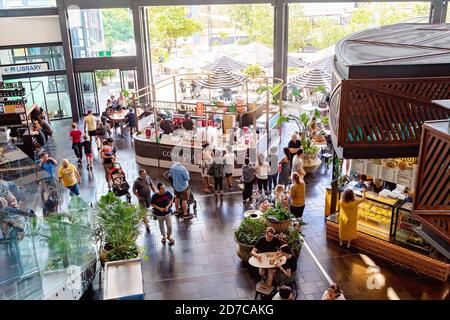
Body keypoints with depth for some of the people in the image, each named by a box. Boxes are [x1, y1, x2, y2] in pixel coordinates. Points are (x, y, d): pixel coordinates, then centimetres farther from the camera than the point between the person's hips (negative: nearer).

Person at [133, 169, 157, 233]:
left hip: (149, 197, 5)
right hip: (142, 198, -5)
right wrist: (138, 197, -18)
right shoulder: (137, 181, -19)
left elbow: (152, 185, 9)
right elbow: (134, 190, -12)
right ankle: (147, 225, 6)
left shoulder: (148, 178, -5)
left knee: (148, 207, 21)